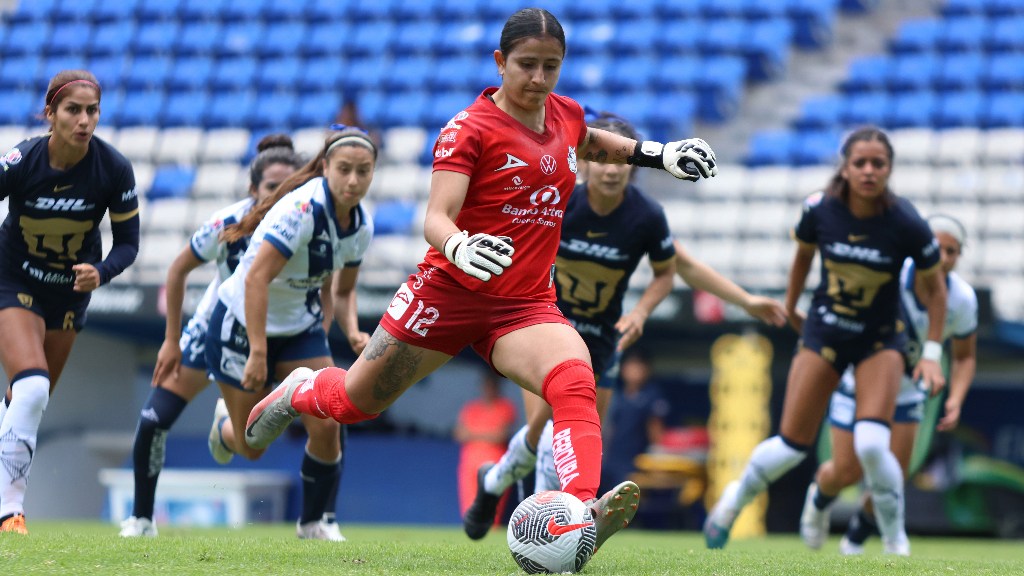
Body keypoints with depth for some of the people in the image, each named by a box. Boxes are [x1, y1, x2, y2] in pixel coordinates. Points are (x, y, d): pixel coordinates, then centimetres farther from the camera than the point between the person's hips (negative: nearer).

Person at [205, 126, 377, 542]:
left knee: (327, 427, -12)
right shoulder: (302, 209, -29)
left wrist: (353, 332, -9)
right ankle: (225, 425, 44)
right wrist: (257, 352, -36)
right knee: (251, 447, 5)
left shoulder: (361, 225, -5)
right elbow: (256, 279, -33)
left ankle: (316, 522, 10)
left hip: (301, 327, 6)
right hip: (242, 323, -6)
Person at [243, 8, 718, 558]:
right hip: (449, 290, -3)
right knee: (355, 401, 11)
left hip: (526, 306, 3)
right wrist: (460, 249, -45)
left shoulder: (567, 115, 7)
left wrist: (657, 154, 23)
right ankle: (300, 392, 48)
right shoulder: (469, 129, -12)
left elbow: (590, 142, 35)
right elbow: (435, 218, -23)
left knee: (576, 381, -29)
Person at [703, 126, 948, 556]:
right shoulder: (820, 209, -16)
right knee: (791, 447, 0)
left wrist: (932, 354, -7)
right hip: (824, 331, 1)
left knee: (871, 444, -21)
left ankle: (896, 544, 1)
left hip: (880, 339, -1)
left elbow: (934, 286, -4)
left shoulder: (907, 225, -20)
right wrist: (789, 307, 19)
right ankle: (734, 501, 31)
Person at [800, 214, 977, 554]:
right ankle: (820, 499, 37)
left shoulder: (962, 299, -20)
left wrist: (955, 401, -20)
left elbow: (965, 356, -4)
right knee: (847, 473, -2)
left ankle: (855, 540, 25)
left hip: (906, 393, 3)